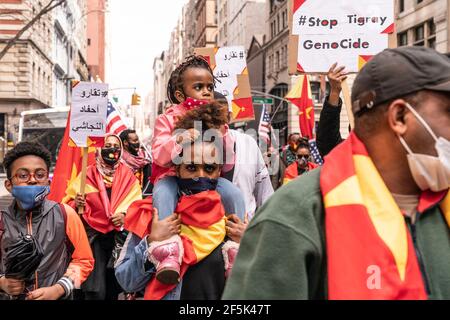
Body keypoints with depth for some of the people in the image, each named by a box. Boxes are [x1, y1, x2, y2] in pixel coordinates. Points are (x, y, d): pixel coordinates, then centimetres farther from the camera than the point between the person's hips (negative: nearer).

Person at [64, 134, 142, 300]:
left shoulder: (127, 175, 8)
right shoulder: (88, 174, 3)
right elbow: (69, 202, 4)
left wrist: (125, 214, -17)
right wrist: (76, 203, -18)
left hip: (119, 235, 2)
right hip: (94, 235, -2)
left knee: (114, 288, 7)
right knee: (96, 292, -11)